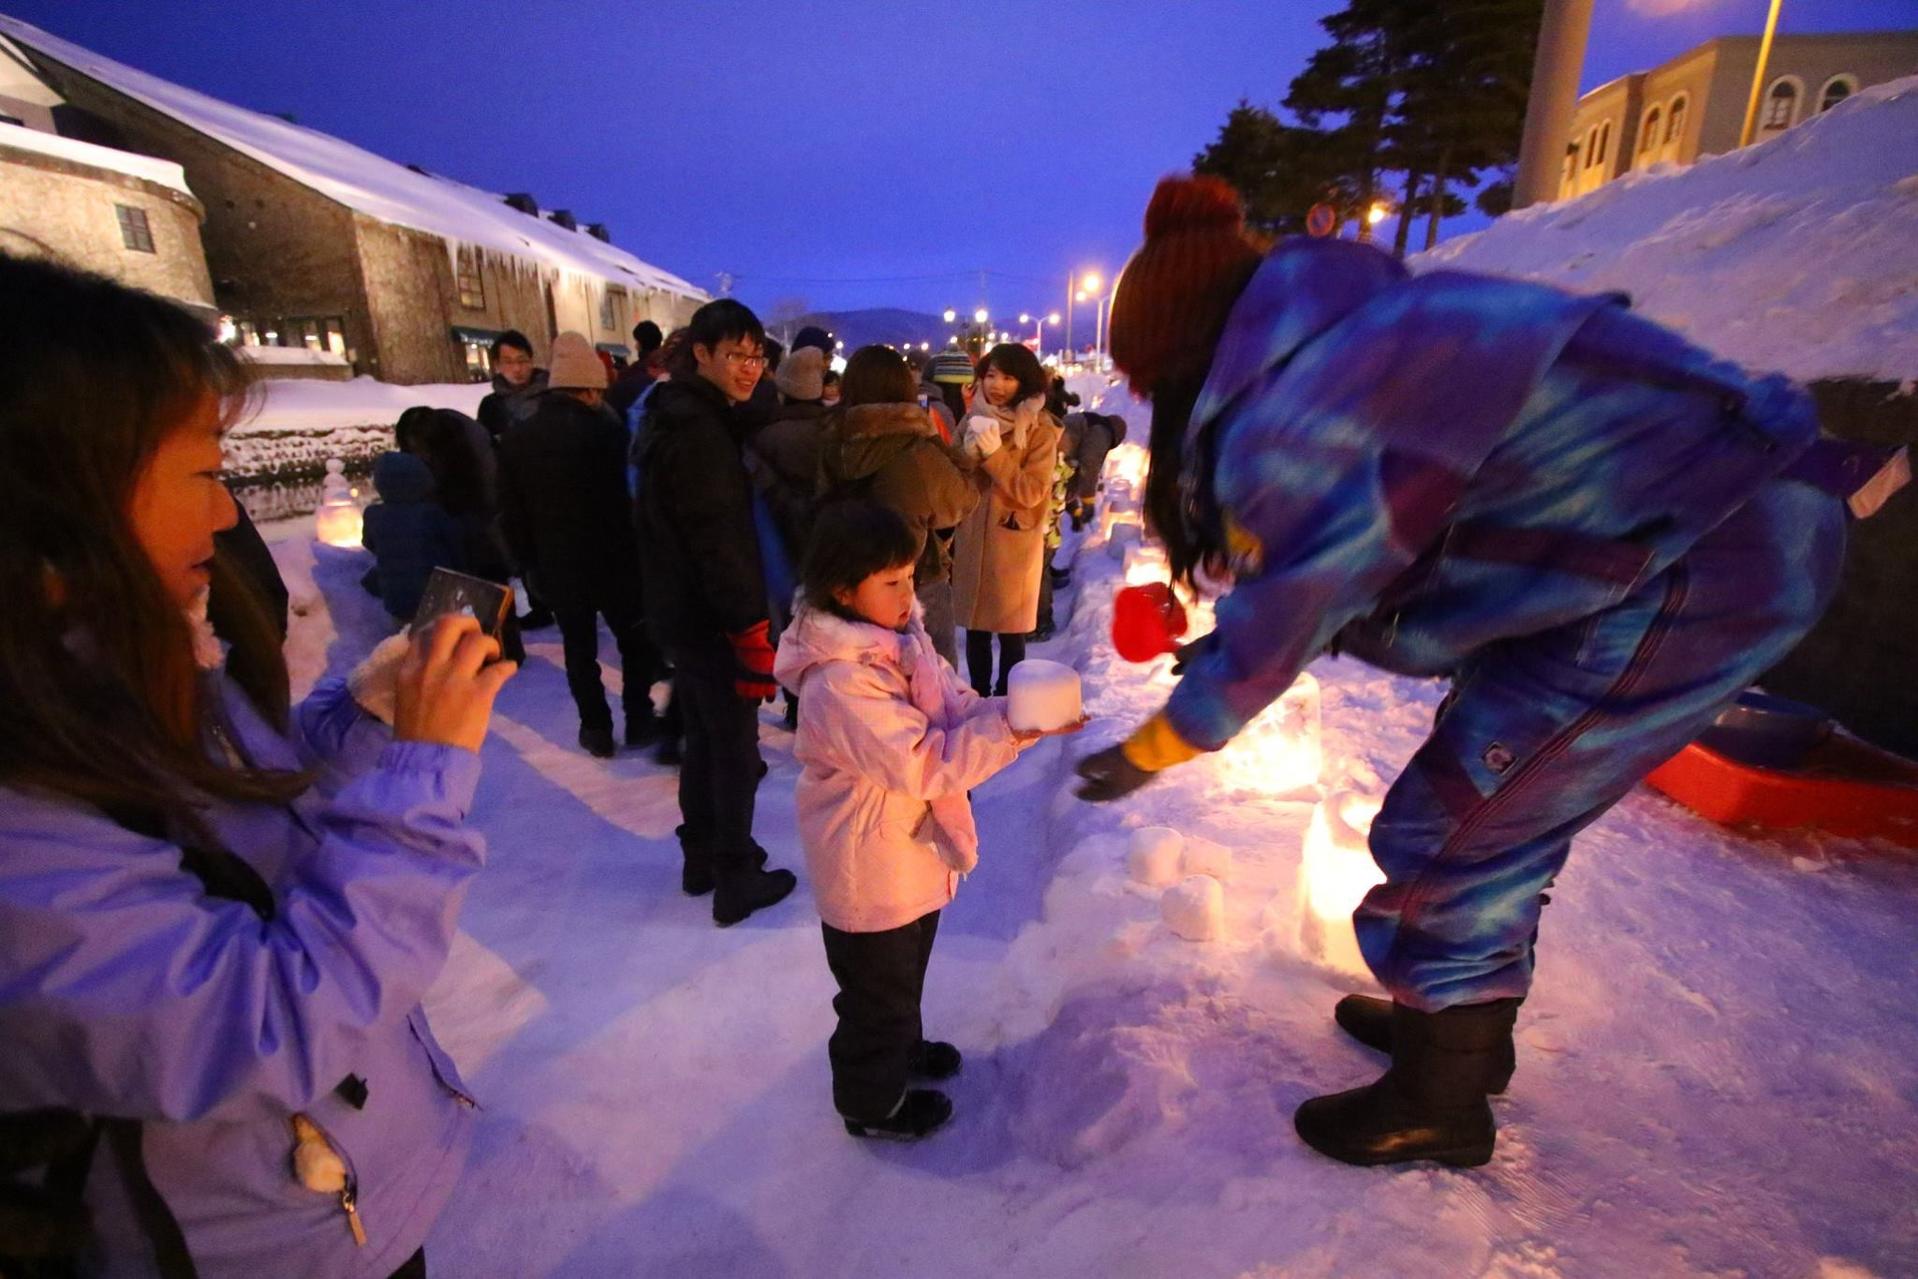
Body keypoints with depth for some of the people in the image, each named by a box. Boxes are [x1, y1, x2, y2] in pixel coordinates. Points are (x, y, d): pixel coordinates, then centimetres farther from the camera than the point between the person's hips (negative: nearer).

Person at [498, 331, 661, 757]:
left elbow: (511, 513, 6)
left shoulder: (515, 436, 2)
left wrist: (530, 561, 14)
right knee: (634, 639, 13)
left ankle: (596, 727, 18)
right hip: (613, 559, -3)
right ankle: (638, 719, 18)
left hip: (555, 564, 4)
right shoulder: (606, 428, -15)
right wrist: (638, 552, -1)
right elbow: (627, 496, -12)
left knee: (579, 646, 13)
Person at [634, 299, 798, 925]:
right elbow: (718, 542, -25)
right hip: (711, 616, -10)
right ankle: (735, 881, 15)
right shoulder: (697, 429, -19)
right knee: (736, 749, 2)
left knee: (705, 738, 20)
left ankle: (702, 857, 34)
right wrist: (752, 632, -23)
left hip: (681, 608, 10)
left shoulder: (681, 416, 13)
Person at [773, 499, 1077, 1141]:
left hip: (914, 850, 8)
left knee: (907, 967, 30)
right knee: (876, 987, 15)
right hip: (869, 870, -8)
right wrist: (1010, 732, -34)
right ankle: (872, 1103, 40)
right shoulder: (839, 683, -31)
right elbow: (923, 765, -33)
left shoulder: (899, 638, -3)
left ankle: (900, 1046, 57)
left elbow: (957, 707, -3)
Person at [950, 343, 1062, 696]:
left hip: (1014, 544, -4)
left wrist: (993, 453, -21)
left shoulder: (1040, 431, -7)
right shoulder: (972, 420, 6)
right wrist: (970, 452, -13)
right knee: (975, 628, 12)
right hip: (971, 539, 4)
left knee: (1010, 632, 5)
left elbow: (1031, 492, -15)